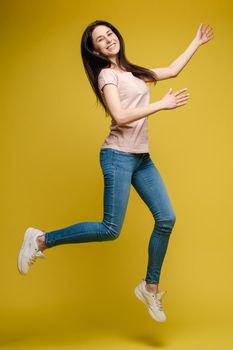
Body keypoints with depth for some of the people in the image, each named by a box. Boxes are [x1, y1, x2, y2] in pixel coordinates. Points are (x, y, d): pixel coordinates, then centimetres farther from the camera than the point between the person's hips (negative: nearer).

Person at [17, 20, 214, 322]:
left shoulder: (133, 72, 19)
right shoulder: (107, 74, -4)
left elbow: (173, 70, 29)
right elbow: (120, 116, -18)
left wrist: (197, 42, 32)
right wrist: (162, 105, -14)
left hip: (142, 158, 8)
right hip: (119, 156, -8)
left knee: (166, 219, 1)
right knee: (110, 229, -12)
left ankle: (150, 288, 14)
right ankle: (41, 240, 2)